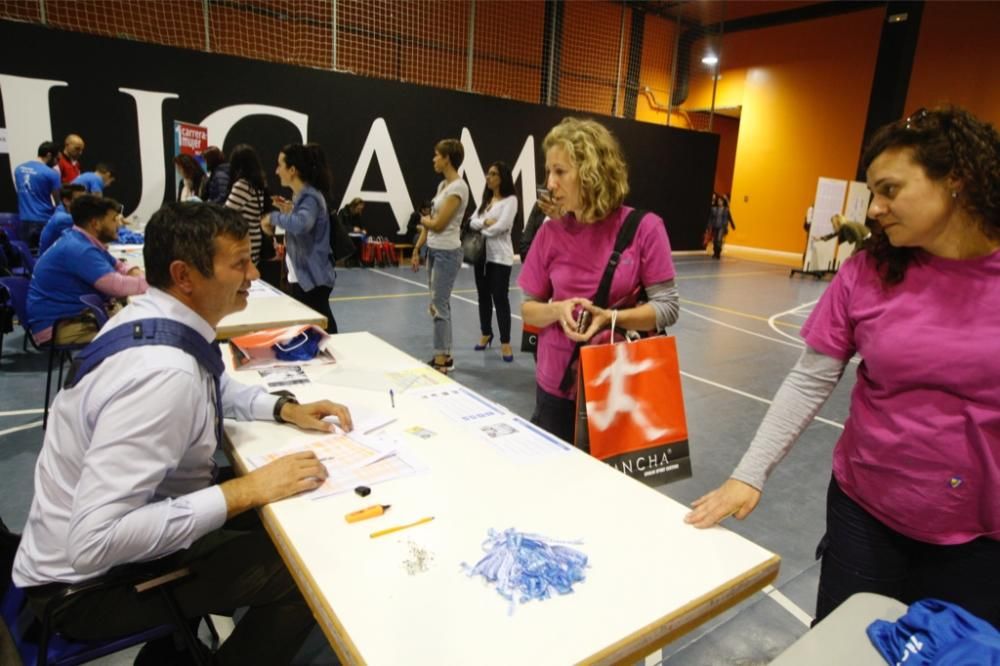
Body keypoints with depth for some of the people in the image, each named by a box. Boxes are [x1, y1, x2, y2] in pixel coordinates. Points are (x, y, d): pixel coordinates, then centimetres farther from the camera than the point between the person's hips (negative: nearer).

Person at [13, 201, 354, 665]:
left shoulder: (151, 316, -5)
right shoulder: (162, 373, -35)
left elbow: (216, 388, 14)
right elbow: (94, 542, -36)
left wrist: (285, 409, -2)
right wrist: (244, 491, -32)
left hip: (131, 513, 9)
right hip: (91, 579, -9)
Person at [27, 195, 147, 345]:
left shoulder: (86, 243, 8)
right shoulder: (79, 249, -22)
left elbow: (119, 267, 20)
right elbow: (117, 286, -31)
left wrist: (136, 273, -2)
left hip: (79, 314, 10)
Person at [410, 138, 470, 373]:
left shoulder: (458, 187, -15)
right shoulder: (442, 185, 13)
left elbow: (438, 223, -18)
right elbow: (429, 222, 15)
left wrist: (423, 220, 4)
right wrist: (416, 249, 14)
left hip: (447, 253, -9)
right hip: (434, 250, 9)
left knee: (440, 306, -5)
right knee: (438, 305, 13)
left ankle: (441, 362, 4)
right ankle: (445, 356, 22)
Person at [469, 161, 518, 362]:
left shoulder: (510, 200, -6)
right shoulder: (485, 199, 16)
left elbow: (502, 226, -18)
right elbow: (472, 222, 6)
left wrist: (482, 229, -3)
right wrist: (485, 222, -14)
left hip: (500, 256, -7)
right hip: (482, 254, 7)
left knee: (500, 297, -6)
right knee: (484, 295, 13)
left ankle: (505, 342, 0)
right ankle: (486, 334, 27)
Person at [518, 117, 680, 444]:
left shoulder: (644, 228, -10)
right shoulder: (550, 233, -3)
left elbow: (668, 307, -8)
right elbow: (528, 309, 3)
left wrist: (609, 317, -21)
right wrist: (557, 310, -18)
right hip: (558, 381, 2)